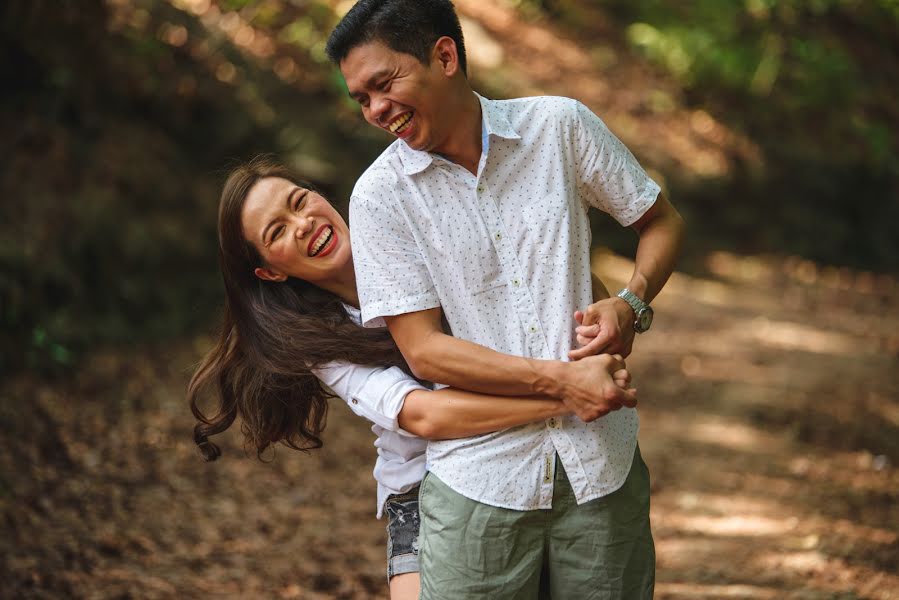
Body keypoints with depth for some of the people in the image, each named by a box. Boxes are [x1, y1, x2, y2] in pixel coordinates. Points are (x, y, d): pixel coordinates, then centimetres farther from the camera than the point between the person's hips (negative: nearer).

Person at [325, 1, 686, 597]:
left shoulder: (559, 125, 0)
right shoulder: (381, 195, -4)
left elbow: (663, 222, 12)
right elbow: (423, 349, -8)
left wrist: (632, 303, -8)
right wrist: (560, 380, -16)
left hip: (601, 462, 1)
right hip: (478, 479, -1)